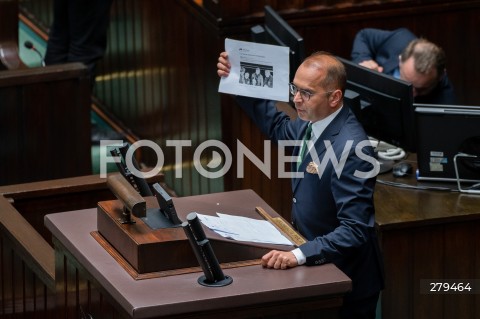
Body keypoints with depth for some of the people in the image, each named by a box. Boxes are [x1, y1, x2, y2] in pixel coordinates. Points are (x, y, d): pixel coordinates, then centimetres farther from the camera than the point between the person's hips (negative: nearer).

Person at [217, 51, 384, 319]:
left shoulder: (351, 148, -30)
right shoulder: (313, 122, -4)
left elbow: (355, 230, -32)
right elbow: (280, 127, 21)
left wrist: (299, 255, -42)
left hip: (347, 280, -8)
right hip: (316, 266, 9)